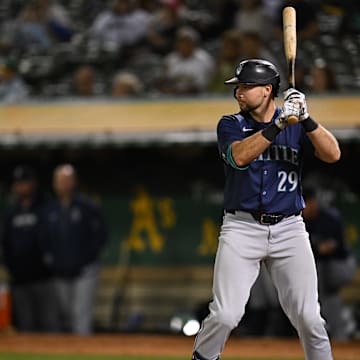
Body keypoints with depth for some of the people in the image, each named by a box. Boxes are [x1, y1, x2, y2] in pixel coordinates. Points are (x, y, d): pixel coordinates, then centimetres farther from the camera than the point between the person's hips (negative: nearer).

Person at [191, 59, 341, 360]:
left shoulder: (297, 126, 7)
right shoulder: (231, 124, 4)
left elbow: (333, 154, -8)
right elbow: (239, 157, -17)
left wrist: (305, 119, -20)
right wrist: (278, 124, -25)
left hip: (289, 230, 1)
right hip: (242, 228, -1)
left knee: (308, 318, -4)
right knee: (225, 315, -12)